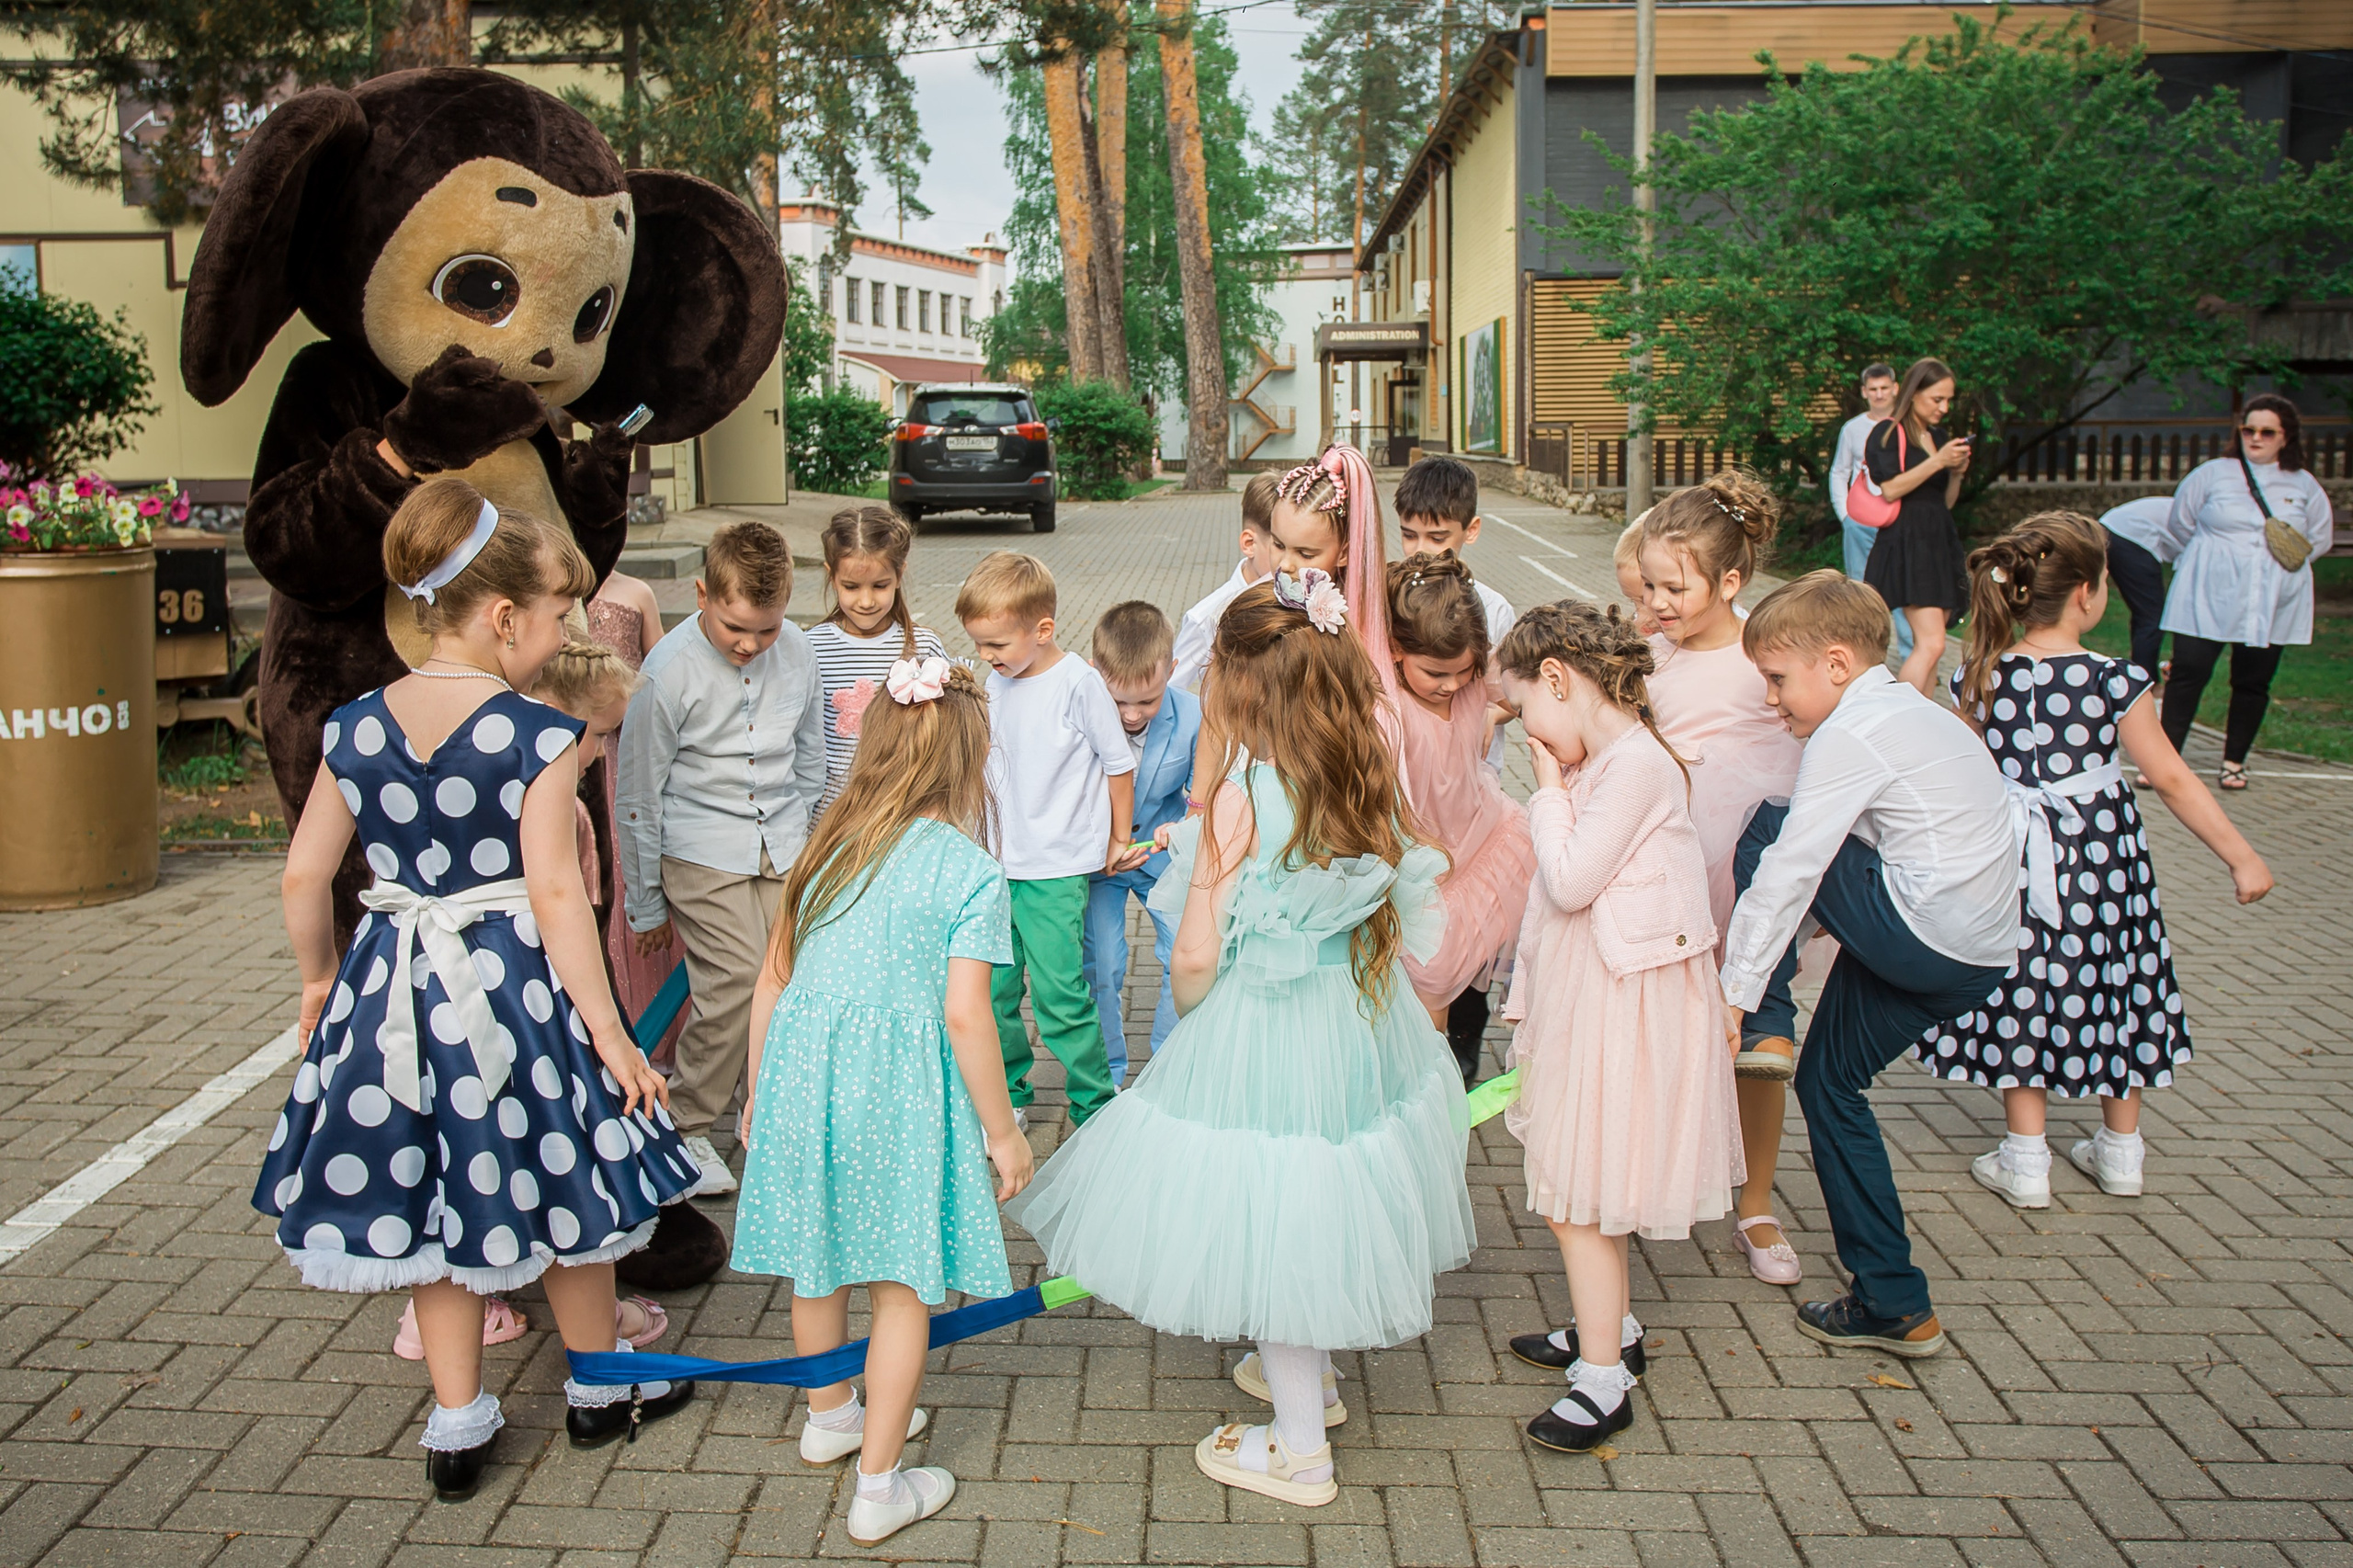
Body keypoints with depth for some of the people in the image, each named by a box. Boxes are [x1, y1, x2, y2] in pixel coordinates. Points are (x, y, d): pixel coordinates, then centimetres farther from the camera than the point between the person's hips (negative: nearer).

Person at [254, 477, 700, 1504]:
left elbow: (305, 876, 2)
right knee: (555, 1184, 15)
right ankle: (599, 1389, 34)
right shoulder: (537, 736, -17)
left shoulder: (356, 727, -2)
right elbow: (555, 895, -18)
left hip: (395, 985, 4)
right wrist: (608, 1032, -13)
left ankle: (456, 1425, 27)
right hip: (517, 985, -4)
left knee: (438, 1198, 18)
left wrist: (320, 978, 19)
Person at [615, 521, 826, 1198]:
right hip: (702, 854, -4)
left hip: (782, 849, 4)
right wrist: (646, 903, 1)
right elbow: (637, 795, -6)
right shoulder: (670, 671, -16)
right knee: (734, 986, -13)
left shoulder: (797, 649, -3)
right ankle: (686, 1128, 7)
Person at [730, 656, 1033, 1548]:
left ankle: (829, 1416, 45)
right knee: (904, 1284, 9)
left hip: (802, 1068, 6)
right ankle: (878, 1485, 16)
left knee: (818, 1256, 22)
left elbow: (772, 983, 10)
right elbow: (965, 1016, -14)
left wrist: (757, 1095, 21)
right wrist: (1002, 1133, -4)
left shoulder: (828, 847, 7)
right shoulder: (970, 873, -9)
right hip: (898, 1088, -6)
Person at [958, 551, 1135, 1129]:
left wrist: (1119, 840, 4)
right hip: (998, 862, 6)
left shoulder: (1079, 683, -13)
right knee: (991, 987, 10)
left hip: (1058, 869, -6)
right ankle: (1007, 1094, 28)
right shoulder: (997, 682, 6)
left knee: (1060, 993, -6)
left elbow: (1119, 763, -4)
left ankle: (1097, 1108, 10)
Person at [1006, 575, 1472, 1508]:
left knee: (1271, 1229, 9)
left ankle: (1300, 1449, 23)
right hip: (1363, 1016, 7)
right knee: (1320, 1208, 26)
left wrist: (1191, 1015, 3)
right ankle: (1311, 1373, 47)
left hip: (1259, 1032, -7)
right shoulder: (1370, 785, -4)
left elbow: (1196, 956, -17)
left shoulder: (1240, 800, -22)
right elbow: (1399, 923, 5)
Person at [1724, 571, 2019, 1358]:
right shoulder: (1913, 710, 18)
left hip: (1923, 933, -10)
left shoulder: (1848, 734, -11)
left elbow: (1789, 873, -15)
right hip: (1979, 953, 10)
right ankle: (1895, 1306, 22)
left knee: (1765, 833, -1)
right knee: (1828, 1082, 18)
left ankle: (1768, 1026, 2)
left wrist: (1736, 995, -13)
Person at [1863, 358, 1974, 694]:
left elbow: (1947, 501, 20)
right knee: (1931, 643, -20)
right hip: (1906, 543, -8)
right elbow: (1889, 489, -17)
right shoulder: (1888, 433, -3)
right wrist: (1937, 461, -17)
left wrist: (1957, 473, 2)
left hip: (1940, 541, 8)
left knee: (1927, 645, 4)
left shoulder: (1939, 437, 18)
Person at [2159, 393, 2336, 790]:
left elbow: (2321, 537, 19)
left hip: (2272, 605, 2)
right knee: (2187, 673, -6)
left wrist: (2289, 559, 6)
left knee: (2253, 683, 6)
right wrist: (2206, 561, 10)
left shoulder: (2304, 486, 6)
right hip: (2208, 599, -2)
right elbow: (2179, 524, 12)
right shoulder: (2212, 474, 1)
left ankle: (2234, 761, 20)